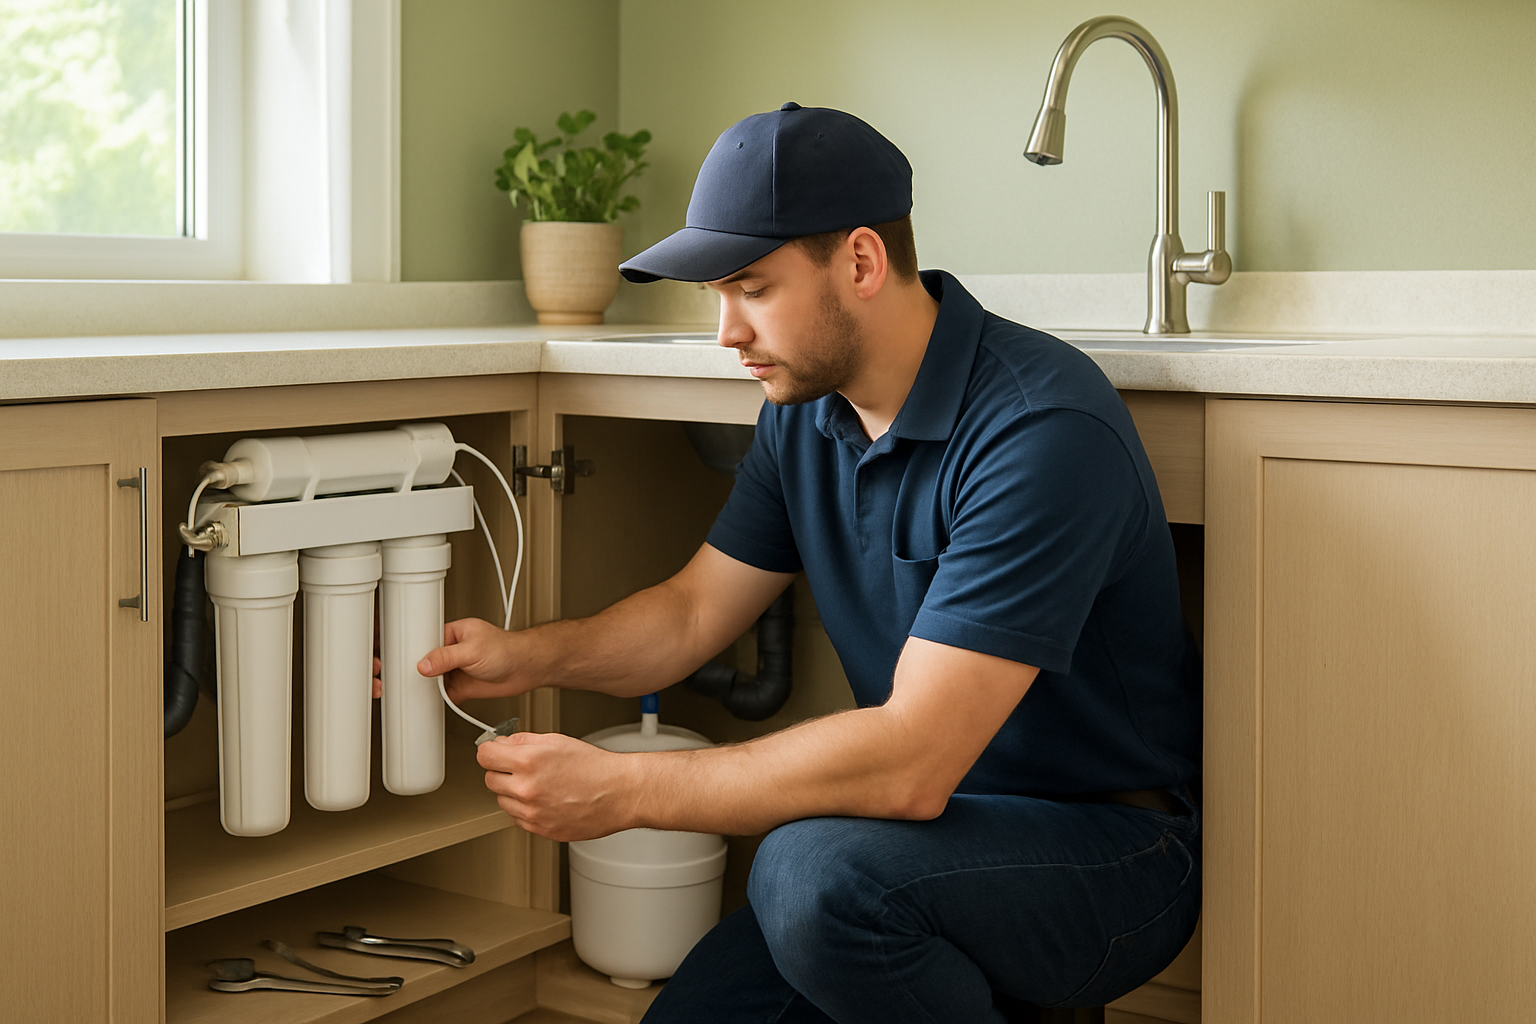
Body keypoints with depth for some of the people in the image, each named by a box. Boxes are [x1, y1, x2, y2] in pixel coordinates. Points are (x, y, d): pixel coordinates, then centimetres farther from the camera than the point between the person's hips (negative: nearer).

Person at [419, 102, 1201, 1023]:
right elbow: (693, 613, 12)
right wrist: (525, 656, -8)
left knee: (815, 869, -33)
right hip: (935, 834, 8)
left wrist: (620, 789, -28)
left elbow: (911, 762, -32)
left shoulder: (1043, 428, -26)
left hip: (1108, 852, -7)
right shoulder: (807, 409, 2)